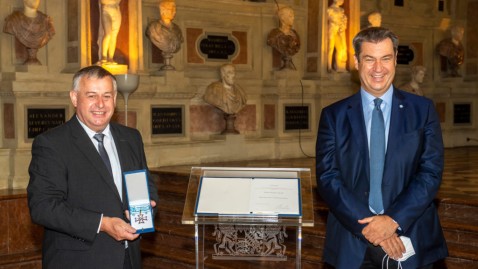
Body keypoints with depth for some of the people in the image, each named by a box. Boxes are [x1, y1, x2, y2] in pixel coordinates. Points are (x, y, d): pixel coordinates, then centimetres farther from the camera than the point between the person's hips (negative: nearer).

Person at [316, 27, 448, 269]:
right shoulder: (333, 115, 2)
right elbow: (327, 178, -4)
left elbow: (431, 172, -4)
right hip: (352, 243, 0)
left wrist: (394, 220, -15)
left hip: (409, 236, 0)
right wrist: (367, 225, -15)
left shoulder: (423, 110, 3)